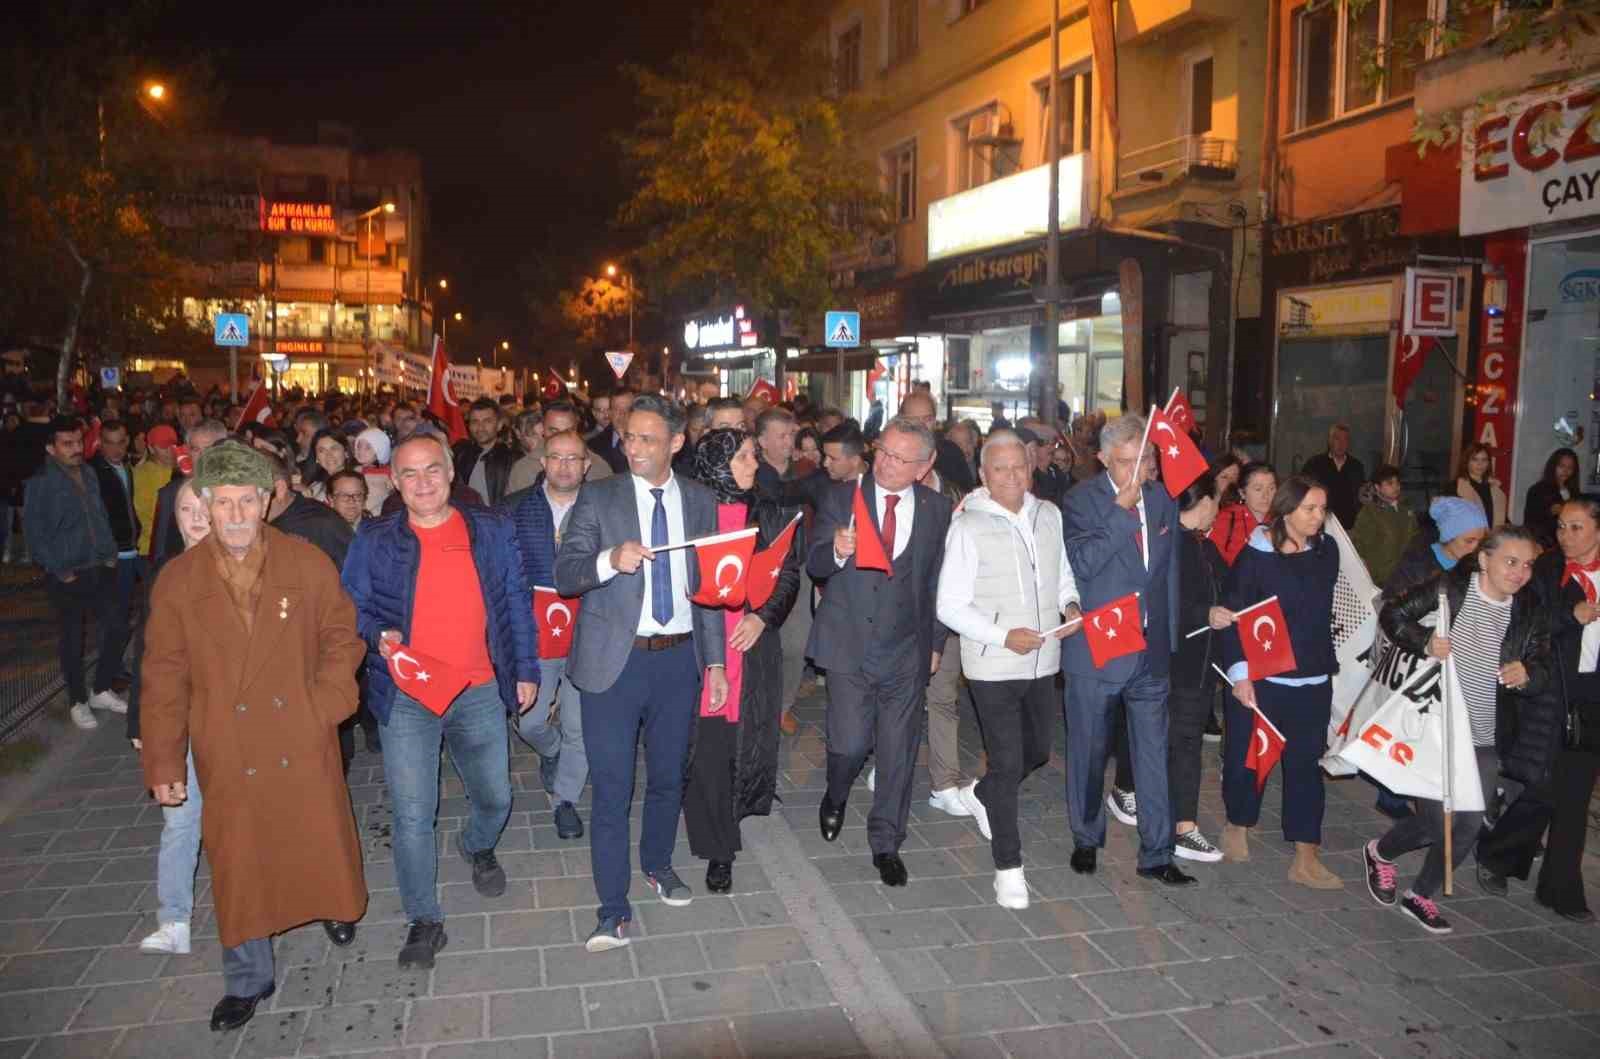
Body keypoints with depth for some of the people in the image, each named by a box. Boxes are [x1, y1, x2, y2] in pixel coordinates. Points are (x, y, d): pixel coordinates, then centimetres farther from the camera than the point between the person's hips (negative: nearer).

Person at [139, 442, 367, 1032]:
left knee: (319, 843, 16)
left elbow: (341, 636, 2)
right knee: (238, 867, 11)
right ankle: (248, 980, 30)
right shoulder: (178, 581, -5)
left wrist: (325, 703, -11)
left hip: (303, 745, 0)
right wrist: (163, 764, -3)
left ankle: (335, 906, 50)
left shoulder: (308, 564, -5)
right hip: (227, 755, 0)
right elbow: (163, 679, -2)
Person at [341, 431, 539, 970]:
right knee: (412, 815, 1)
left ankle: (477, 846, 50)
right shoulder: (374, 540, -1)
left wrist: (525, 669, 7)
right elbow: (352, 609, 5)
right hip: (405, 697, -1)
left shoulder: (492, 531, 3)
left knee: (495, 798, 15)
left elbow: (516, 602, 8)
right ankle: (424, 920, 19)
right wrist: (378, 636, -16)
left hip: (480, 692, 2)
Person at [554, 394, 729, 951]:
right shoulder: (598, 498, -3)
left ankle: (658, 863, 42)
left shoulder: (700, 501, 5)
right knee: (611, 786, 1)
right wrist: (610, 559, -31)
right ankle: (614, 909, 13)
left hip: (678, 659, 3)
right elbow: (564, 573, -10)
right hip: (614, 661, -3)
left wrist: (715, 662, 7)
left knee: (668, 774, 17)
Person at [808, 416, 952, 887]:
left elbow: (939, 582, 9)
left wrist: (936, 643, 8)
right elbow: (814, 566, -8)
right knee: (850, 745, -4)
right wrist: (836, 551, -30)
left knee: (899, 752, 9)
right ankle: (835, 797, 31)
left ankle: (886, 843, 27)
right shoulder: (842, 499, -3)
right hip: (850, 645, -2)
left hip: (907, 652, 2)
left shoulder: (937, 509, 2)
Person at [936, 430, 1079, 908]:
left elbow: (1063, 573, 19)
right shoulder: (968, 527, -11)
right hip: (993, 666, -6)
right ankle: (1008, 867, 12)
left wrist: (1070, 604, -3)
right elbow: (950, 605, -12)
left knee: (1038, 751, 20)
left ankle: (979, 796, 48)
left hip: (1042, 662, 6)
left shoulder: (1049, 515, 5)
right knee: (1007, 764, -2)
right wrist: (1004, 636, -22)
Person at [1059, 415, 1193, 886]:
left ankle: (1156, 854, 18)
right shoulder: (1082, 500, -8)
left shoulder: (1162, 501, 7)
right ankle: (1086, 839, 29)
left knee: (1154, 754, 8)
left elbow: (1169, 572, 14)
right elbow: (1083, 563, -21)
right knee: (1089, 751, 11)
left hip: (1152, 651, 4)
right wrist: (1122, 510, -22)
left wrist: (1169, 636, 11)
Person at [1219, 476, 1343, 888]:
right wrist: (1239, 672, -15)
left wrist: (1325, 660, 18)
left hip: (1312, 680, 4)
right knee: (1246, 756, 7)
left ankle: (1305, 859, 11)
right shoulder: (1256, 557, -10)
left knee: (1306, 763, 4)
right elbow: (1232, 616, -10)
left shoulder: (1327, 551, 3)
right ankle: (1237, 825, 32)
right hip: (1260, 677, -4)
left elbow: (1322, 609, 16)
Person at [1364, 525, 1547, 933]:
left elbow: (1542, 673, 3)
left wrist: (1526, 676, -21)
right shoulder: (1448, 588, -10)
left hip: (1486, 738, 5)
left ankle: (1420, 895, 29)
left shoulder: (1530, 612, 2)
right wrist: (1425, 641, -22)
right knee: (1436, 821, -6)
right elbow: (1392, 614, -4)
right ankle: (1379, 853, 26)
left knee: (1468, 827, 8)